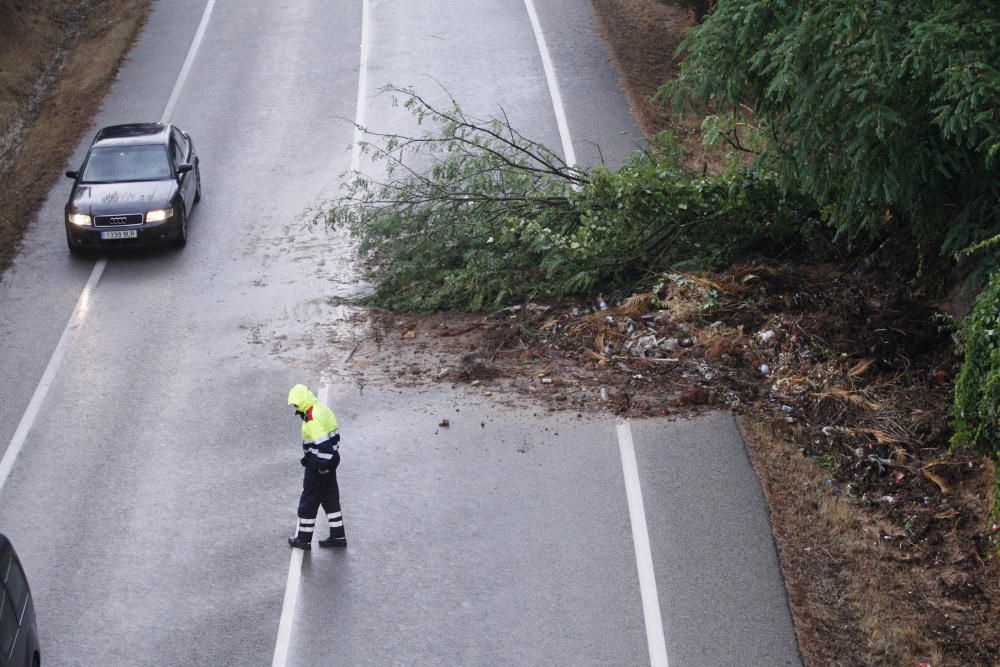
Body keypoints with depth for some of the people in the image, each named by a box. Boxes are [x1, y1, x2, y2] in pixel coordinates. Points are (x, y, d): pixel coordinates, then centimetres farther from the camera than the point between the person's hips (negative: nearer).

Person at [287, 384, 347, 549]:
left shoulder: (312, 418, -22)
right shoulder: (323, 410, 8)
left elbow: (322, 442, -27)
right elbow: (334, 436, 16)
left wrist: (322, 464, -20)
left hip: (318, 466, -10)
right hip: (331, 459, 10)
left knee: (308, 501, 3)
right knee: (330, 499, 16)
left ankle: (304, 539, 11)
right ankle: (338, 536, 21)